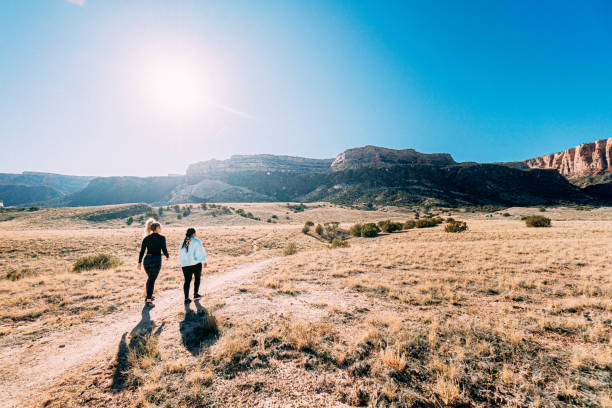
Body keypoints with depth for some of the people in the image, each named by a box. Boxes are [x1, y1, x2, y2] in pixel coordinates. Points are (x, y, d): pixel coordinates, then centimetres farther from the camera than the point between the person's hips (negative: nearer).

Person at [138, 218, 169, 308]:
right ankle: (148, 301, 1)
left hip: (147, 259, 5)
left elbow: (142, 251, 6)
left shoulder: (146, 238, 6)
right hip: (156, 260, -5)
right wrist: (167, 256, 13)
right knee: (152, 280, 0)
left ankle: (149, 296, 37)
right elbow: (164, 250, -7)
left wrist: (139, 262, 11)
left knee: (150, 278, 24)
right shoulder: (162, 238, -9)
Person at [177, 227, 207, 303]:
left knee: (187, 280, 6)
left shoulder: (183, 243, 8)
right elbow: (201, 252, -9)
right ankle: (195, 294, 21)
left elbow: (180, 254, 12)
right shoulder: (196, 241, -9)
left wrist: (181, 263, 21)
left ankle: (186, 298, 4)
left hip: (185, 265, 4)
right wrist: (204, 261, 2)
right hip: (196, 264, -4)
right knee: (197, 278, 16)